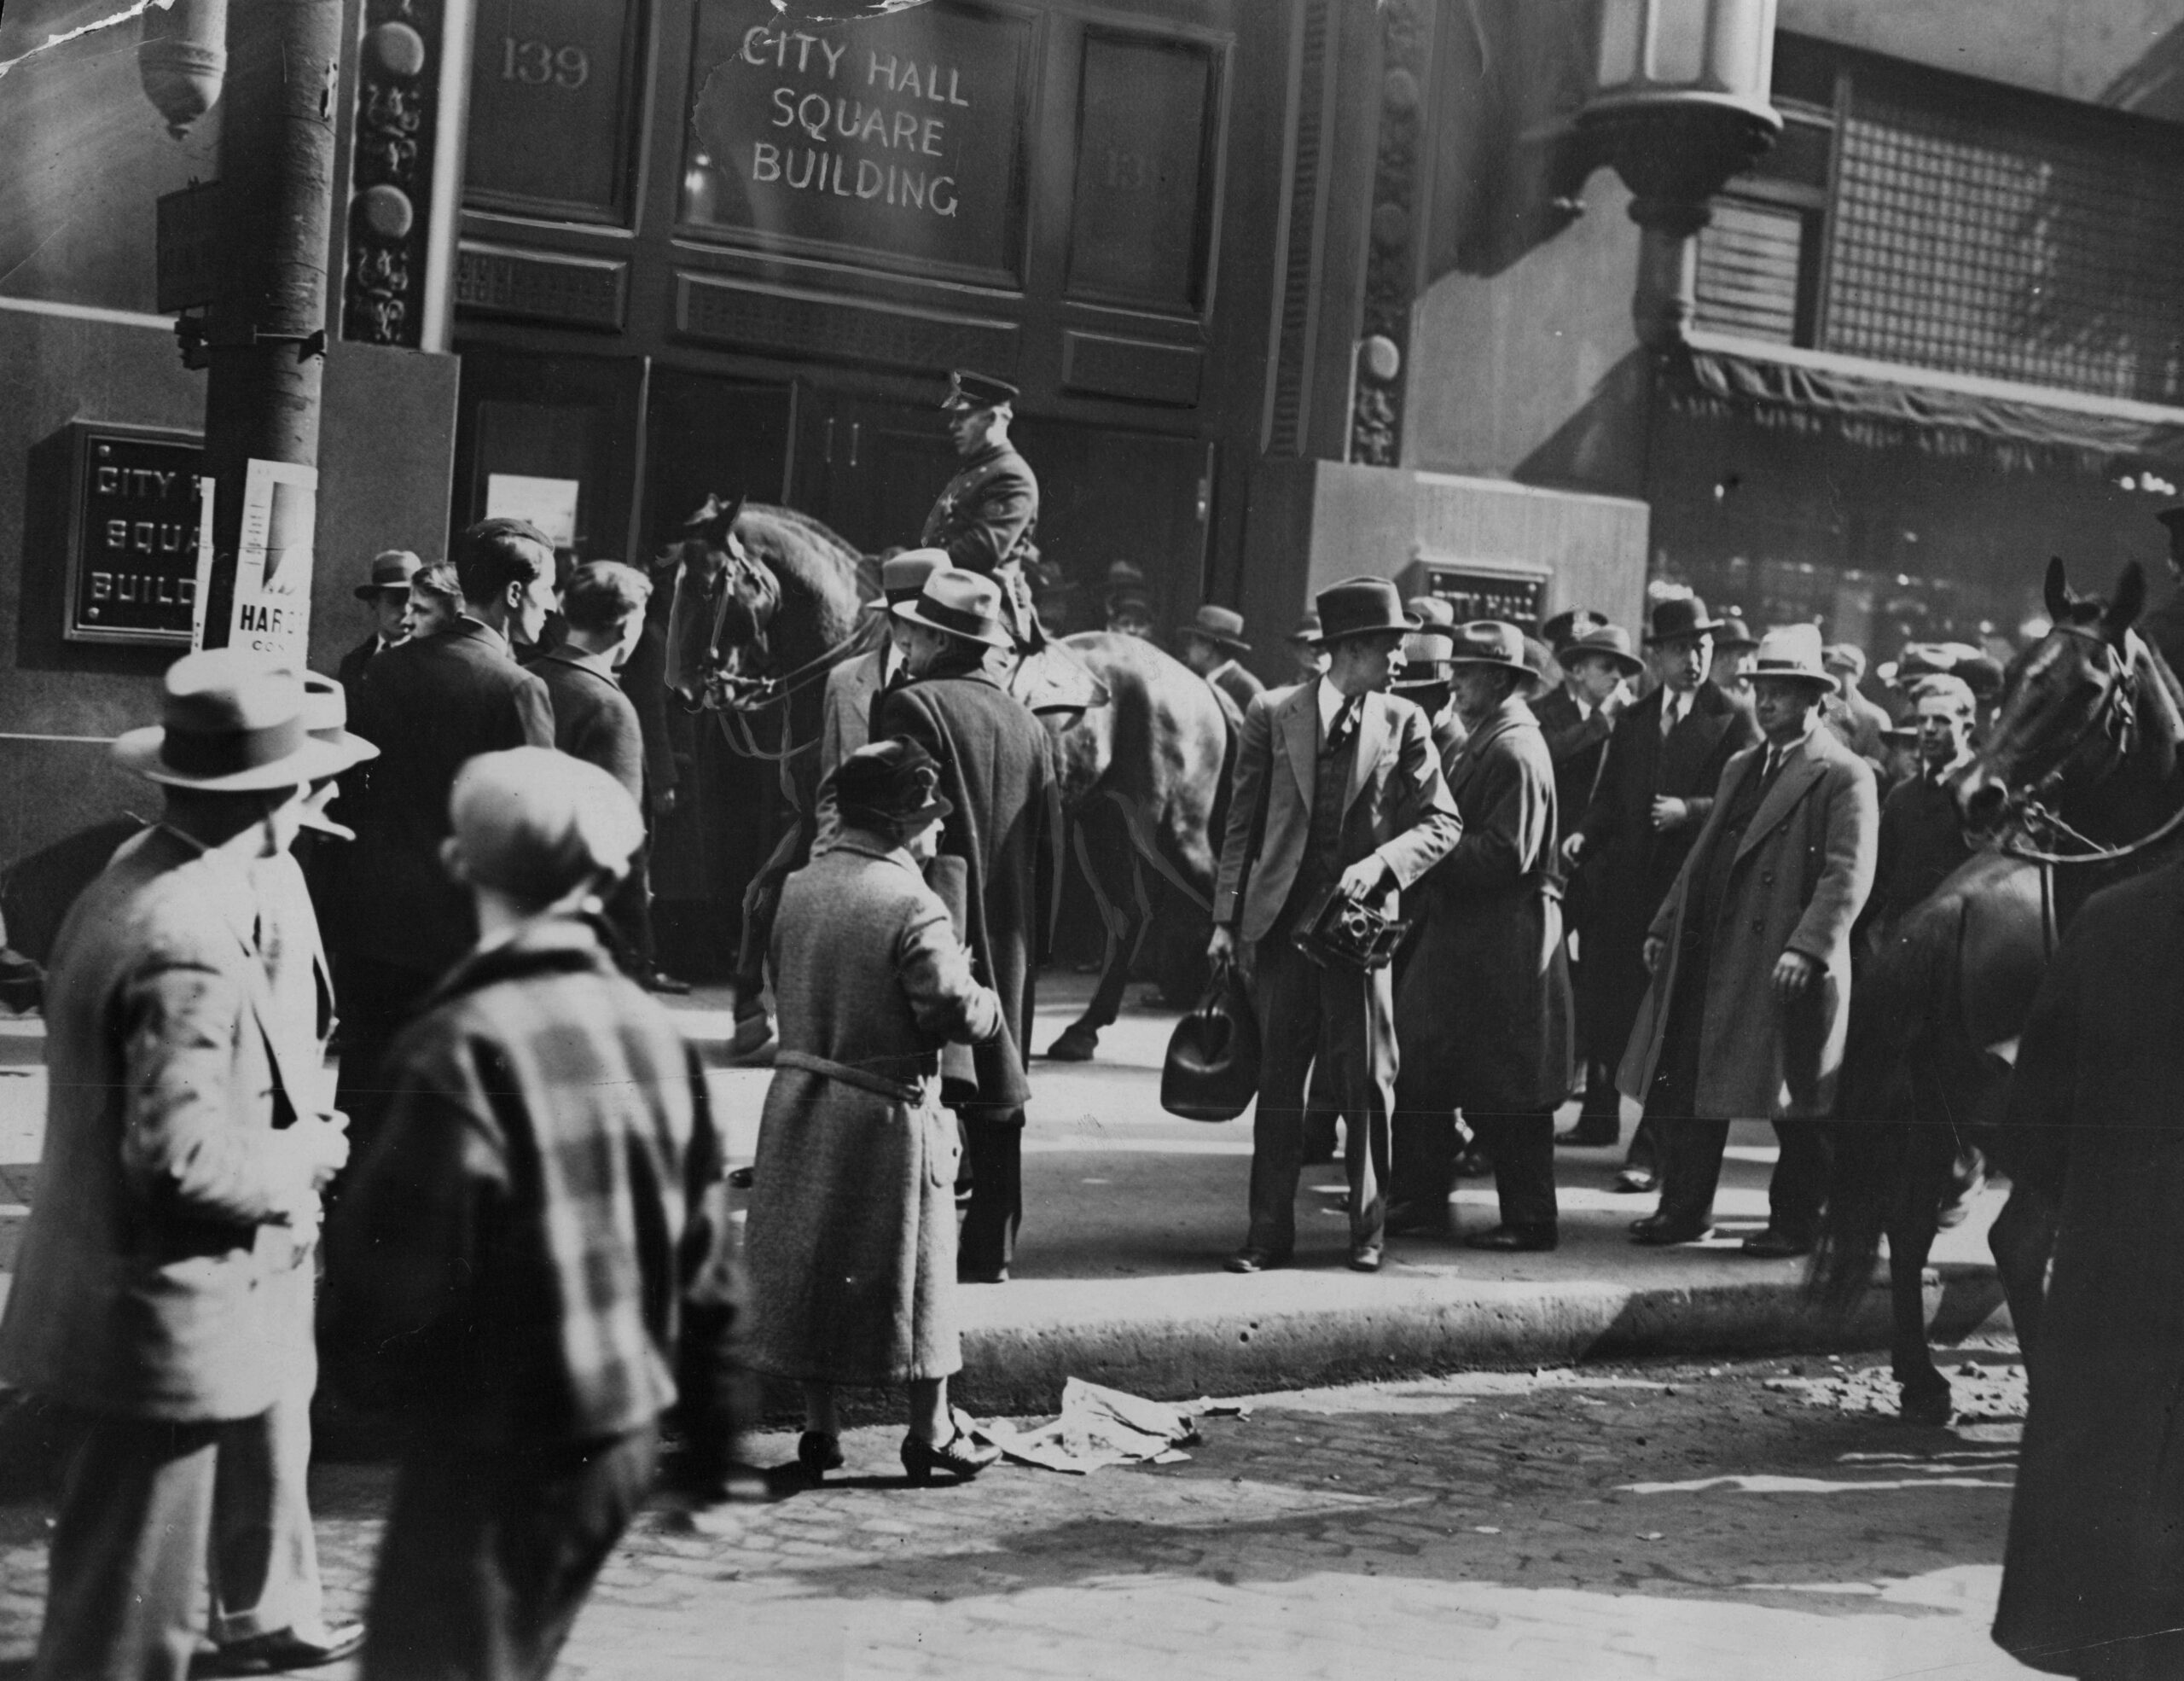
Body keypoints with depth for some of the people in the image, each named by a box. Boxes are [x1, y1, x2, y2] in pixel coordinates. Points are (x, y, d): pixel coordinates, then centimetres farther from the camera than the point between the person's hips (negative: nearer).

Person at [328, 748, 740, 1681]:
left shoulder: (464, 1048, -19)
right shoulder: (650, 1028, 1)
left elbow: (404, 1274, -20)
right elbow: (699, 1246, 8)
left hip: (497, 1443, -7)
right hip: (626, 1432, 7)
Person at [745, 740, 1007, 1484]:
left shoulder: (798, 889, 3)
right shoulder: (910, 905, -18)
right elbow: (955, 1008, -22)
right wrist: (991, 1004, -2)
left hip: (798, 1097, 6)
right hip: (886, 1113, -6)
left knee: (808, 1259, 13)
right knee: (912, 1267, 7)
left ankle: (819, 1427, 18)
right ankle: (932, 1430, 16)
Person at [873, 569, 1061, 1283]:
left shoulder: (911, 707, -10)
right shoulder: (1029, 726, 10)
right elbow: (1049, 848, 13)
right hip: (1007, 942, 6)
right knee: (996, 1099, 11)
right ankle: (991, 1250, 16)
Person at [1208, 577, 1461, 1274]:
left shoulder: (1403, 722, 3)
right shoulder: (1273, 715, 2)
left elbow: (1442, 822, 2)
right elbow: (1243, 821, 4)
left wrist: (1379, 863, -16)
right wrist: (1227, 918, 0)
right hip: (1282, 918, 0)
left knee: (1368, 1082, 3)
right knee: (1278, 1080, 5)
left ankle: (1368, 1231, 15)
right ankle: (1269, 1231, 13)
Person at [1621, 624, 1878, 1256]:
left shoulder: (1845, 776, -6)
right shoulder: (1741, 767, 20)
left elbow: (1849, 876, -14)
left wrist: (1807, 948, -24)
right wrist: (1665, 927, 14)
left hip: (1786, 968, -7)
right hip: (1710, 958, 7)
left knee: (1794, 1105, 2)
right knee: (1684, 1085, 7)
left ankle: (1795, 1222, 13)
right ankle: (1684, 1209, 17)